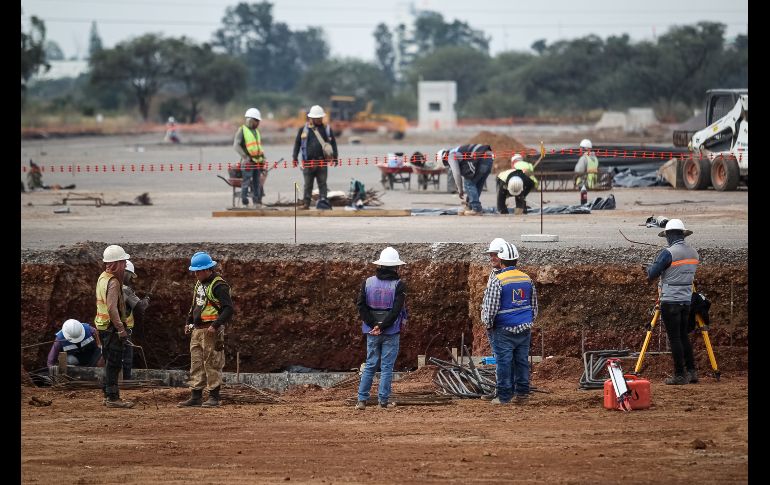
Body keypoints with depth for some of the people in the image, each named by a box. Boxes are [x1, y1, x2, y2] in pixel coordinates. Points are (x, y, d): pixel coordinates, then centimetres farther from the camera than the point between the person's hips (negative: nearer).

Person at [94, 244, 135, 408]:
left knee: (110, 363, 17)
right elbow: (112, 308, -27)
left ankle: (108, 395, 23)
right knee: (114, 363, -6)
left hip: (102, 326, 10)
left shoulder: (102, 278, 12)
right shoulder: (113, 282, -19)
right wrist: (122, 331, -27)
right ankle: (112, 398, -5)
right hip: (111, 327, -10)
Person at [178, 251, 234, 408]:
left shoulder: (218, 286, -13)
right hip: (197, 330, 9)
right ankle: (196, 396, 12)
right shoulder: (199, 284, 16)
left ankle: (214, 397, 1)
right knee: (196, 364, 9)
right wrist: (189, 322, 19)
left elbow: (228, 309, -18)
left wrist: (216, 325, -23)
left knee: (212, 364, -4)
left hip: (211, 331, -9)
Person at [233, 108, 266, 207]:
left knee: (257, 184, 6)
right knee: (246, 183, -6)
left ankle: (257, 203, 10)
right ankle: (245, 204, -3)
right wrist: (245, 157, -19)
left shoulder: (256, 131, 18)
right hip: (248, 162, -7)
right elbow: (236, 145, -11)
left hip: (258, 162, 7)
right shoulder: (242, 130, -3)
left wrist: (262, 159, 18)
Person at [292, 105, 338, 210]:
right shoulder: (304, 129, 4)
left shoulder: (327, 129, 8)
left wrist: (335, 157, 5)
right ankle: (306, 203, 8)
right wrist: (295, 157, 5)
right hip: (308, 161, -1)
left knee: (322, 183, 2)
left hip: (322, 162, 1)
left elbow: (333, 143, 12)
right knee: (308, 184, 3)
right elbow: (297, 143, 9)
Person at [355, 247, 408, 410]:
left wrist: (373, 324, -7)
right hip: (391, 332, -3)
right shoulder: (399, 285, -7)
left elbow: (361, 305, -5)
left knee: (370, 365, 11)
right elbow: (396, 309, -17)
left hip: (372, 332, 3)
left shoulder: (368, 282, 2)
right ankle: (383, 401, 1)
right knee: (387, 366, 3)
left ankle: (362, 400, 5)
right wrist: (382, 326, -15)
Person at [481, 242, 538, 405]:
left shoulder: (497, 281, -13)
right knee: (522, 361, 10)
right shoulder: (527, 279, 7)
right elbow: (534, 305, 17)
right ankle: (522, 394, 13)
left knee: (504, 362, 0)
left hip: (504, 330, -6)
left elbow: (490, 307, -12)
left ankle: (504, 396, 2)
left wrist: (488, 324, 4)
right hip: (525, 329, 6)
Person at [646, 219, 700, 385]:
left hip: (670, 301, -7)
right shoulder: (693, 253, 8)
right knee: (683, 336, 16)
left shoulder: (668, 253, -15)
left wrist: (649, 268, 12)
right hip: (686, 301, 7)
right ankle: (691, 372, 16)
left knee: (675, 338, -3)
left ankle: (680, 375, -2)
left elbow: (652, 274, -11)